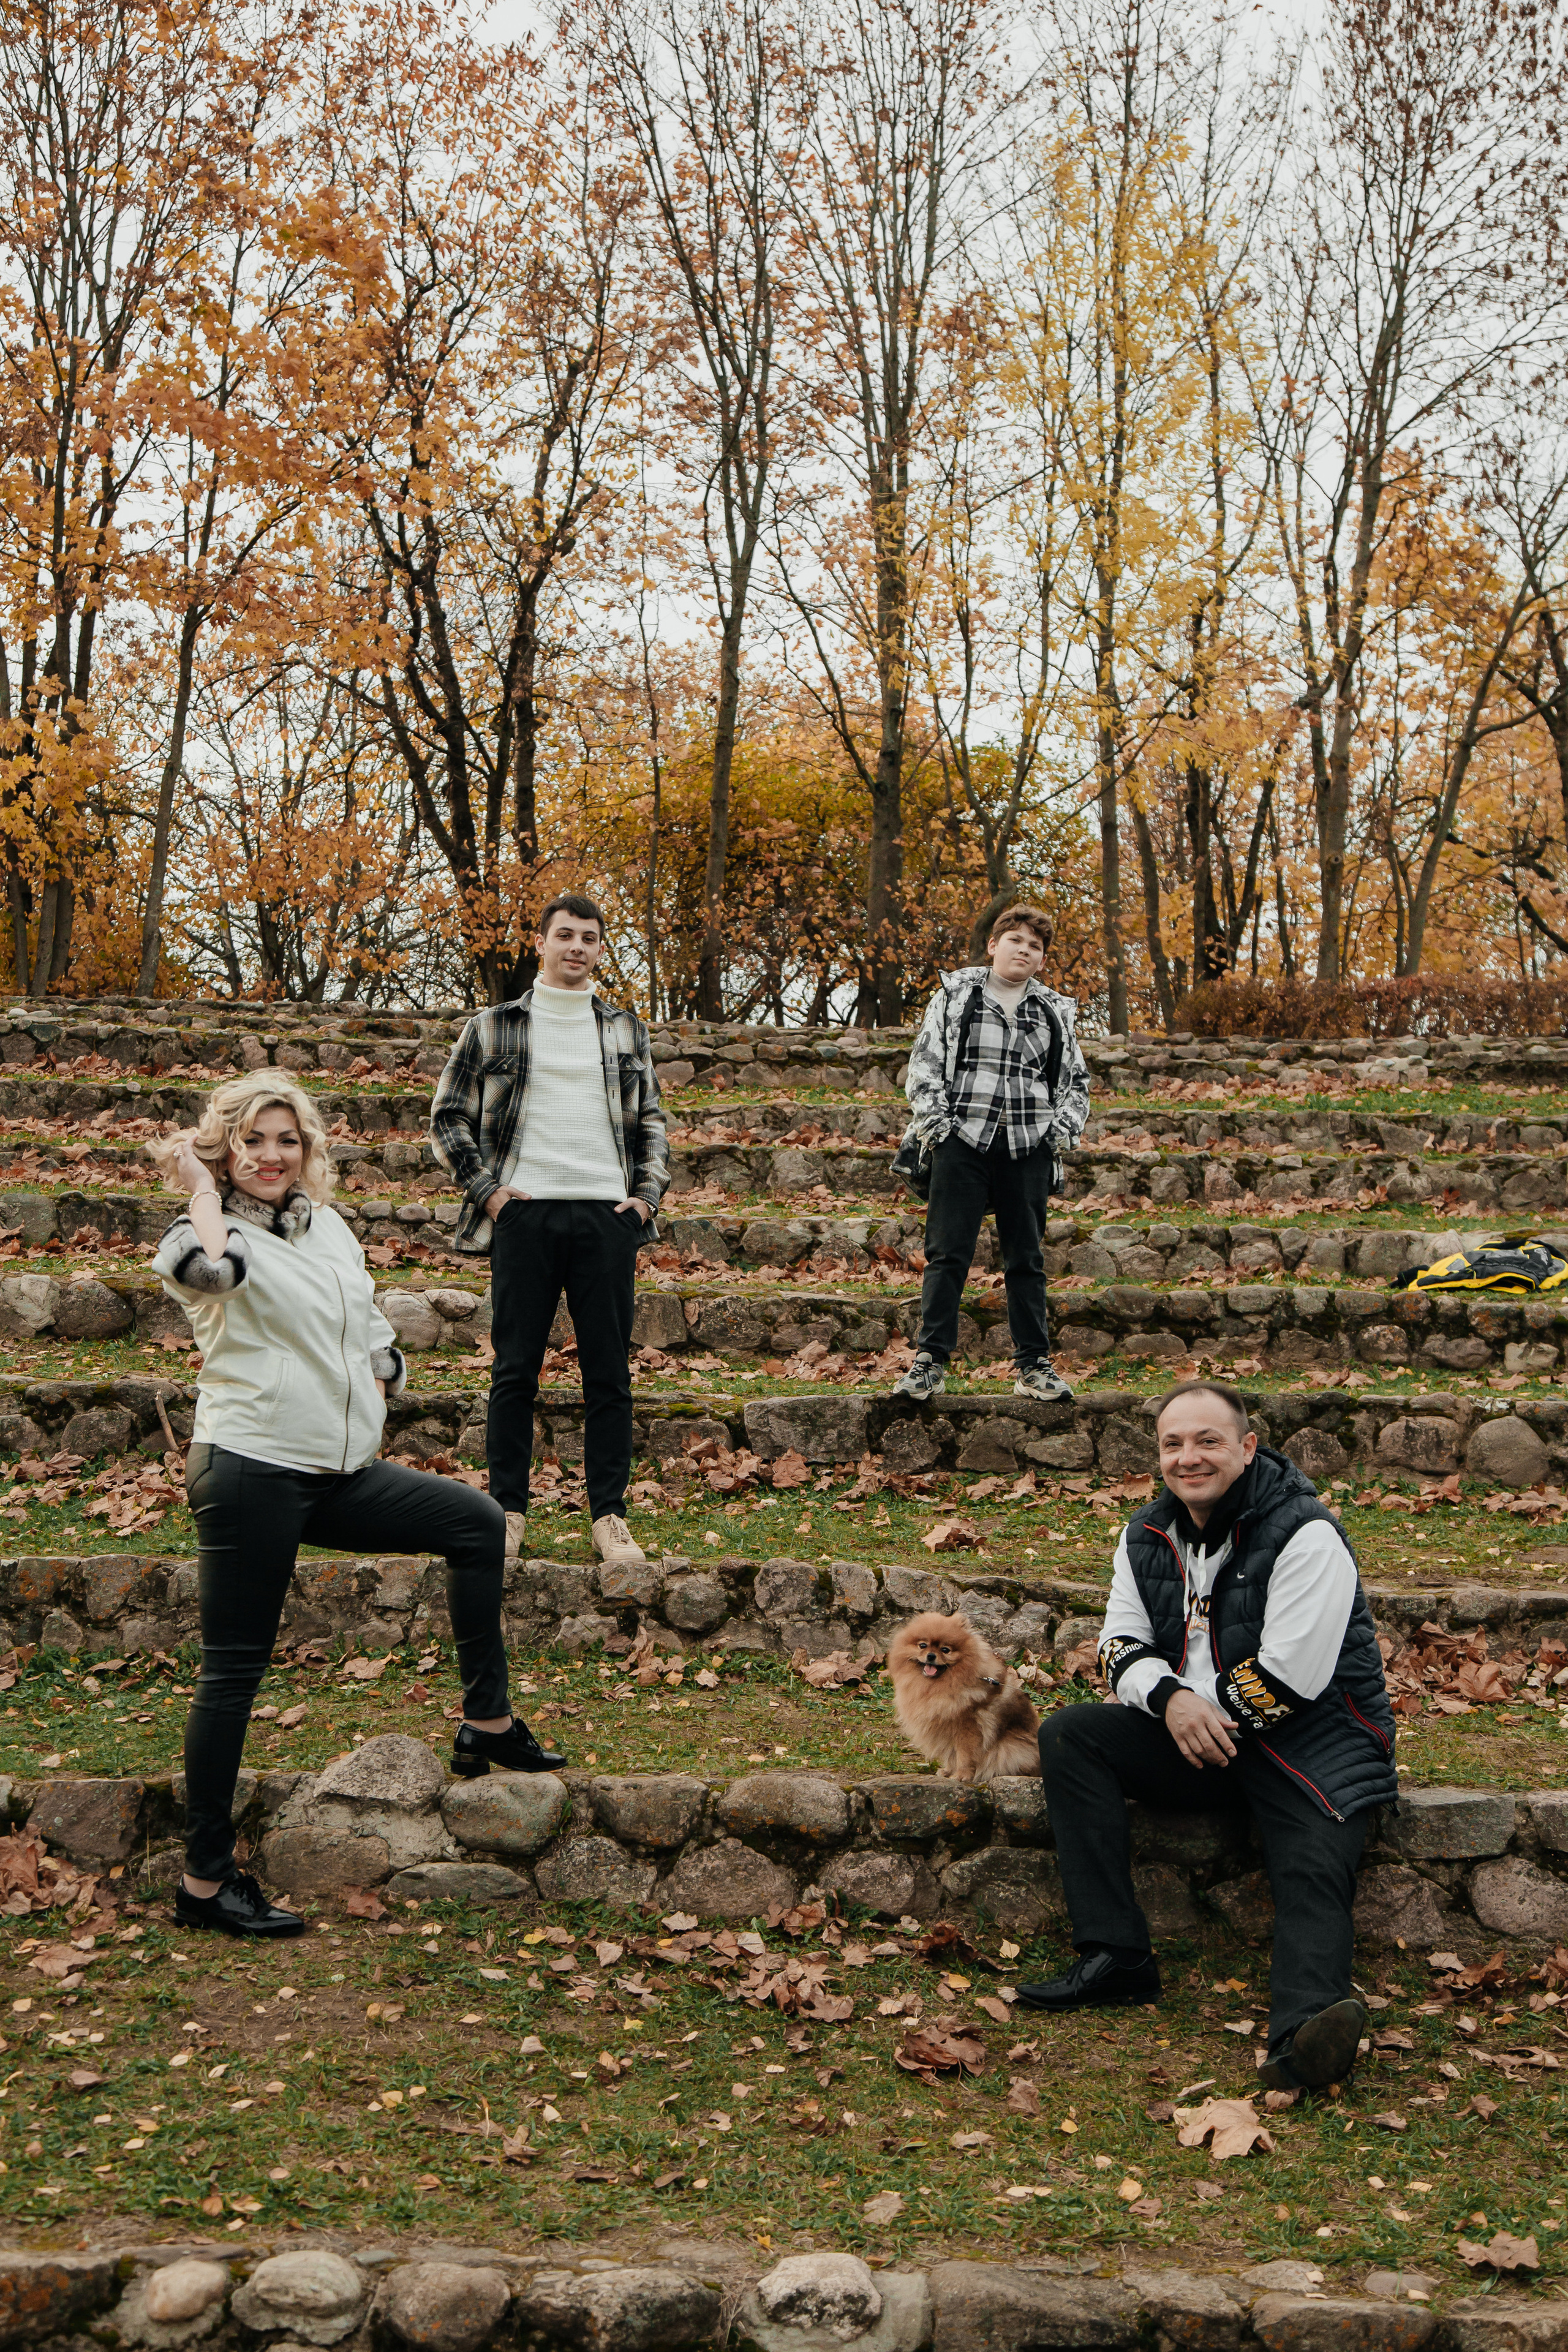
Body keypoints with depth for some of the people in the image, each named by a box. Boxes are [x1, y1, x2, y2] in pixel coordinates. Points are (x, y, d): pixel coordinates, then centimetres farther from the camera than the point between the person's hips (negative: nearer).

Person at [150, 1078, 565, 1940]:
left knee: (477, 1523, 7)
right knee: (234, 1668, -2)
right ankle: (204, 1883, 9)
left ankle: (487, 1724, 17)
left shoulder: (328, 1226, 14)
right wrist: (204, 1191, -16)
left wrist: (370, 1403, 9)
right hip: (250, 1473, -7)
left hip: (336, 1473, 7)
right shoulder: (204, 1234, -6)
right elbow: (211, 1268, -33)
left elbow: (374, 1333, 25)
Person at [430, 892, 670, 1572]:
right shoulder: (494, 1027, 9)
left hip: (607, 1214, 2)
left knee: (610, 1371, 1)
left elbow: (651, 1120, 20)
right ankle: (506, 1511, 11)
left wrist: (648, 1193, 7)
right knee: (515, 1369, 1)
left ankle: (610, 1516, 7)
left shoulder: (627, 1031, 16)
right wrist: (483, 1186, 0)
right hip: (526, 1211, -1)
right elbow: (448, 1115, 10)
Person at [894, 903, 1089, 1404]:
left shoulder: (1055, 1012, 17)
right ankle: (930, 1361, -2)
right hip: (963, 1140, -2)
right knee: (948, 1254, -5)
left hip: (1029, 1147, 2)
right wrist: (935, 1125, -6)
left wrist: (1063, 1131, 5)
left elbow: (1077, 1080, 21)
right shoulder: (954, 996, 10)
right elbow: (924, 1063, 5)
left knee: (1026, 1259, 5)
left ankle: (1034, 1366, 10)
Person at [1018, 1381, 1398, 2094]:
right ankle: (1113, 1956, -19)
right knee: (1067, 1735, -13)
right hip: (1193, 1740, 5)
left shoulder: (1305, 1535, -14)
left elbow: (1290, 1680, -18)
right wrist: (1171, 1699, -14)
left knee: (1313, 1873, -30)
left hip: (1314, 1739, -5)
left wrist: (1207, 1711, -8)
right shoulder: (1146, 1538, 8)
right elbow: (1122, 1646, 8)